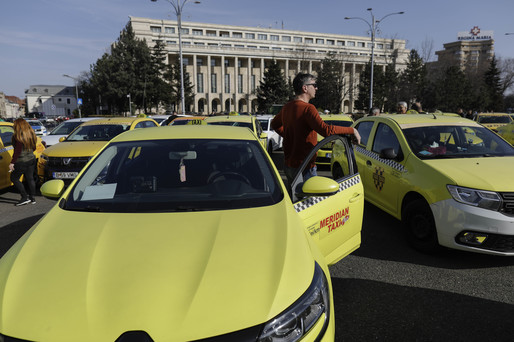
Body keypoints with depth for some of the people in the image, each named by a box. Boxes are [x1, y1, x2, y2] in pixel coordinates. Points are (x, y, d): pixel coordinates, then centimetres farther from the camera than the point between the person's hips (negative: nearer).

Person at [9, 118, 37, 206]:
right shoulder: (31, 134, 6)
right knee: (30, 178, 14)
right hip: (32, 159, 8)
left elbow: (17, 151, -21)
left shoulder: (18, 136, -18)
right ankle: (32, 198, 18)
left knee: (14, 178, 5)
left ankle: (25, 197, 1)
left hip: (22, 161, -8)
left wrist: (12, 162, -19)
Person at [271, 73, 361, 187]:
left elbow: (274, 124, 27)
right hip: (303, 167, -9)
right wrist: (352, 130, -23)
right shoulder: (308, 108, -19)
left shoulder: (287, 107, 9)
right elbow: (326, 130, -32)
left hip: (288, 165, 9)